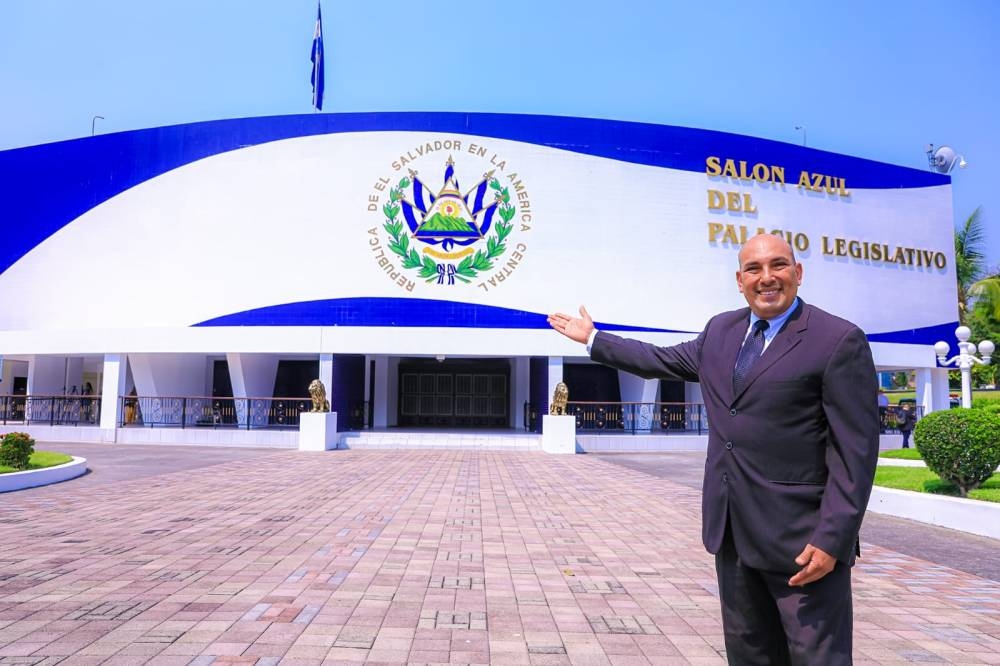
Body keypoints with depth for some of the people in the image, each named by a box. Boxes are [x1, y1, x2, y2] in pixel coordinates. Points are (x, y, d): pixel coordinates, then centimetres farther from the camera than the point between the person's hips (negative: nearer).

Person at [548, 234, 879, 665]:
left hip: (801, 537, -6)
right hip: (731, 532, 7)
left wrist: (831, 538, -18)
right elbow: (665, 360, 25)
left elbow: (855, 451, -13)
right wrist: (593, 339, 30)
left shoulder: (839, 341, -10)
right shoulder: (721, 330, 10)